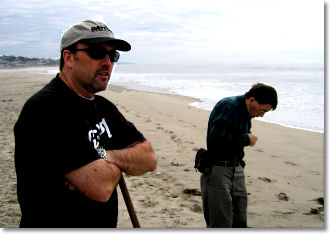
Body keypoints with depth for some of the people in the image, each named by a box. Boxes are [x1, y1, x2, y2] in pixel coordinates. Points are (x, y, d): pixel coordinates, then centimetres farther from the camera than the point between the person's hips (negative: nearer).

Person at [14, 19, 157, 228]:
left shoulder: (104, 107, 5)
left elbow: (149, 159, -2)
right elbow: (100, 187, -30)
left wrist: (106, 156, -19)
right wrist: (122, 163, -10)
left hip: (106, 223, 8)